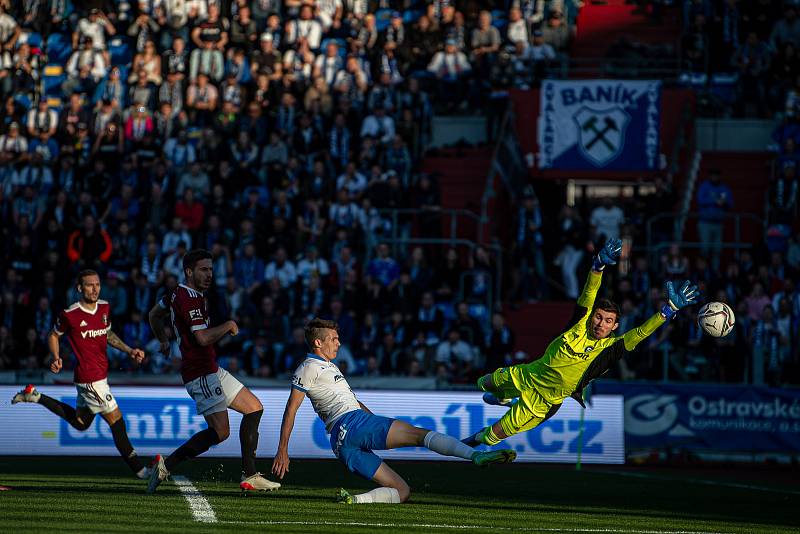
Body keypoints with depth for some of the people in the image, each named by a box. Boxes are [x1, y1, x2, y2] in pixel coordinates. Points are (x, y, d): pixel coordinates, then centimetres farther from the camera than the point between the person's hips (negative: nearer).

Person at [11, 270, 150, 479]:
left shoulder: (104, 308, 5)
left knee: (79, 422, 24)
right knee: (116, 421, -8)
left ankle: (35, 396, 31)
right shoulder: (70, 315, -13)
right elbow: (54, 335, 4)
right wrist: (56, 358, -11)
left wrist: (129, 351, 10)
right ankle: (138, 469, -1)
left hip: (102, 374, 9)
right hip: (89, 378, -9)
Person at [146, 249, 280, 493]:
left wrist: (164, 341, 42)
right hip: (202, 374, -11)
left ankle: (249, 476, 6)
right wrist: (229, 325, -9)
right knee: (220, 432, -14)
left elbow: (154, 314, 29)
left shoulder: (177, 294, 14)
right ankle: (167, 465, -8)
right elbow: (203, 338, -25)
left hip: (212, 371, 11)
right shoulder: (189, 299, -17)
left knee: (255, 408, 10)